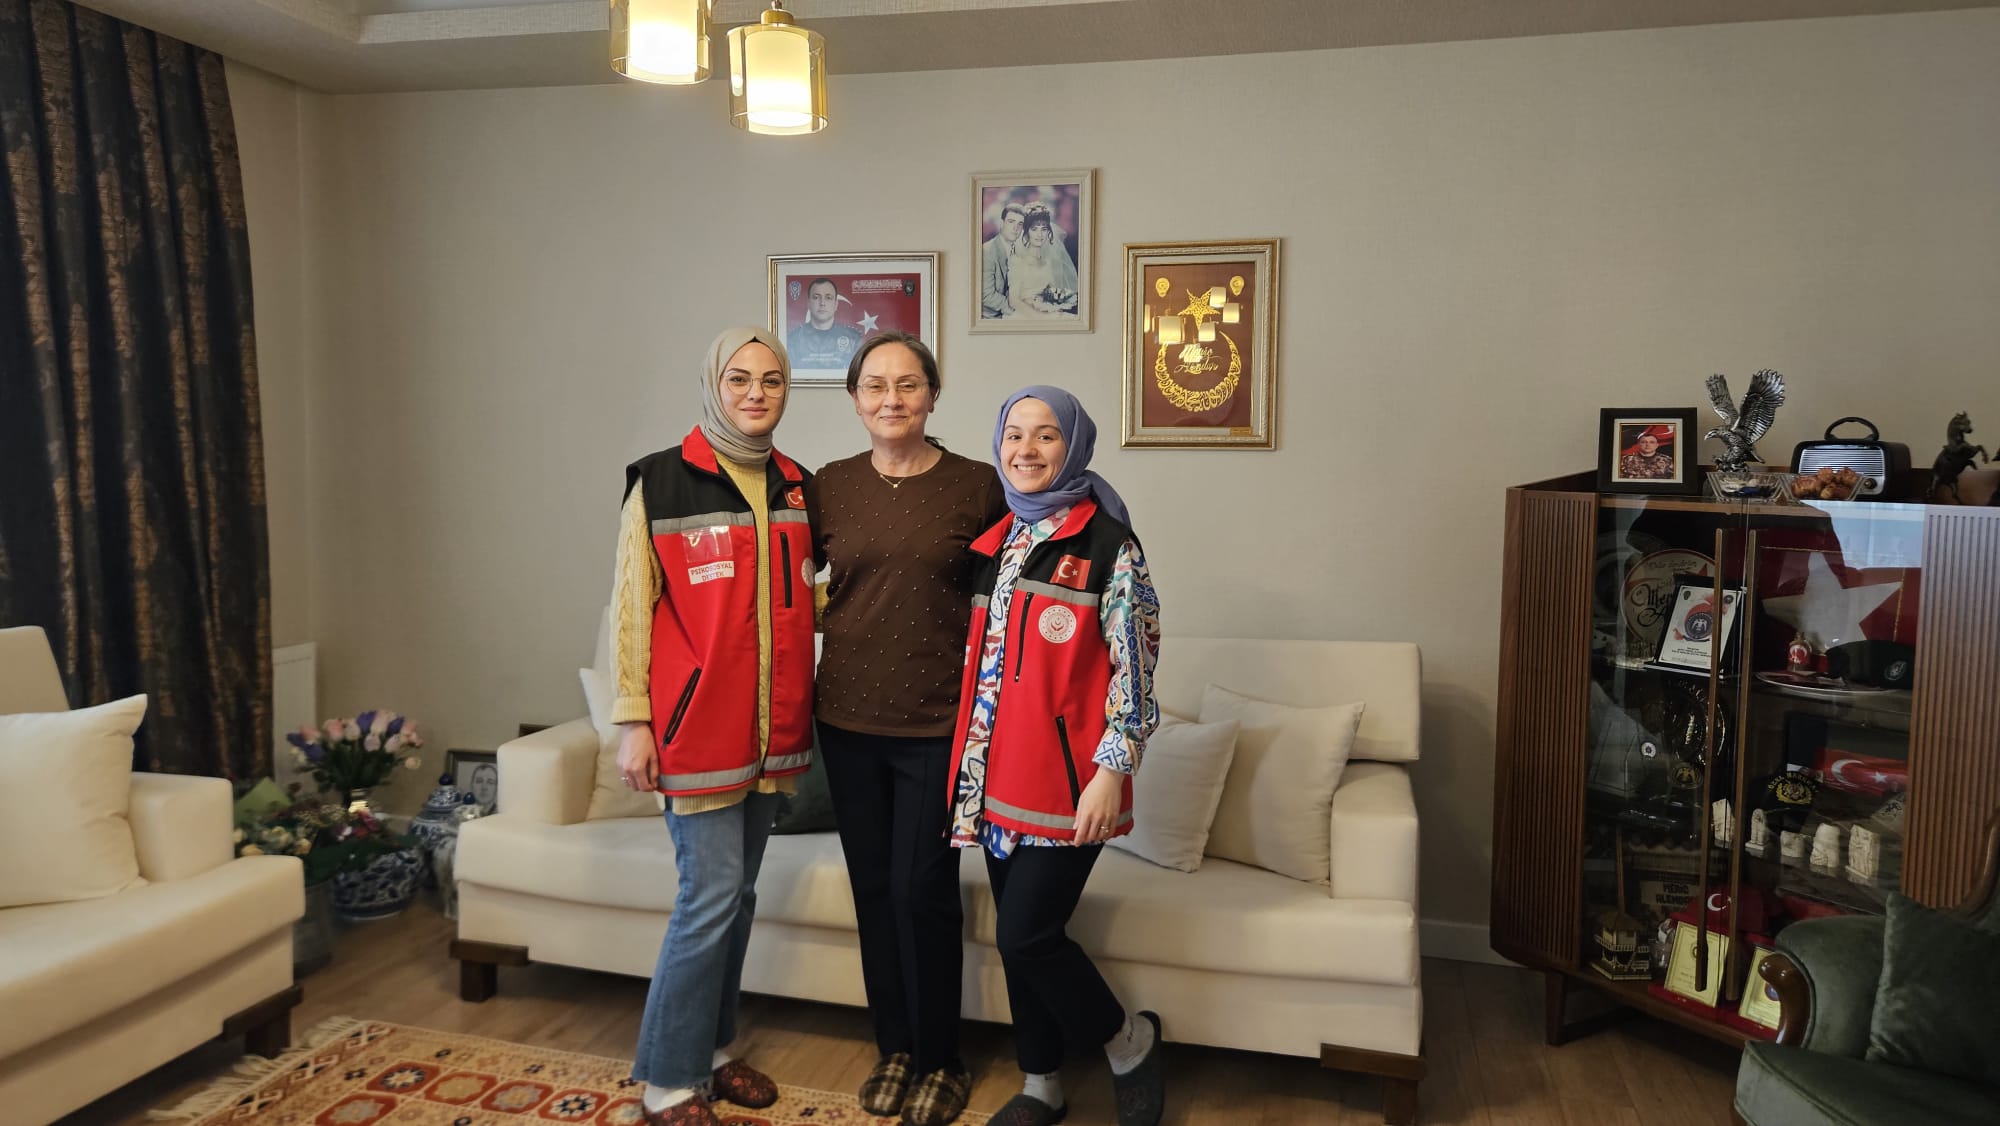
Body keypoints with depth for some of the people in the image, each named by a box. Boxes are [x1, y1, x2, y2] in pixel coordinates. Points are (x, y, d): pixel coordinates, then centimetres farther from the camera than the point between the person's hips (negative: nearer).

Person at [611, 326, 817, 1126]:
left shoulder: (798, 488, 9)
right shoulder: (662, 482, -7)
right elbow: (631, 607, -7)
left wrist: (802, 714, 6)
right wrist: (633, 722, -10)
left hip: (771, 728, 5)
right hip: (697, 726, -5)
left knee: (738, 893, 14)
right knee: (711, 896, -4)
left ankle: (712, 1047, 31)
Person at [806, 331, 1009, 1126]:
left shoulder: (978, 486, -5)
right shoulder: (829, 487, 3)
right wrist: (835, 619, 1)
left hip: (937, 723, -3)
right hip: (848, 719, 3)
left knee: (922, 890, 1)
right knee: (873, 887, 12)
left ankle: (941, 1061, 22)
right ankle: (894, 1049, 31)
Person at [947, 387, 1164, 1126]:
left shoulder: (1107, 544, -7)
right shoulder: (994, 540, 11)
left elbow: (1135, 667, -10)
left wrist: (1112, 770, -16)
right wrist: (970, 762, 14)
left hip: (1066, 778, -6)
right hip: (998, 775, 6)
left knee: (1027, 934, -8)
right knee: (1018, 937, 12)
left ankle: (1129, 1040, 18)